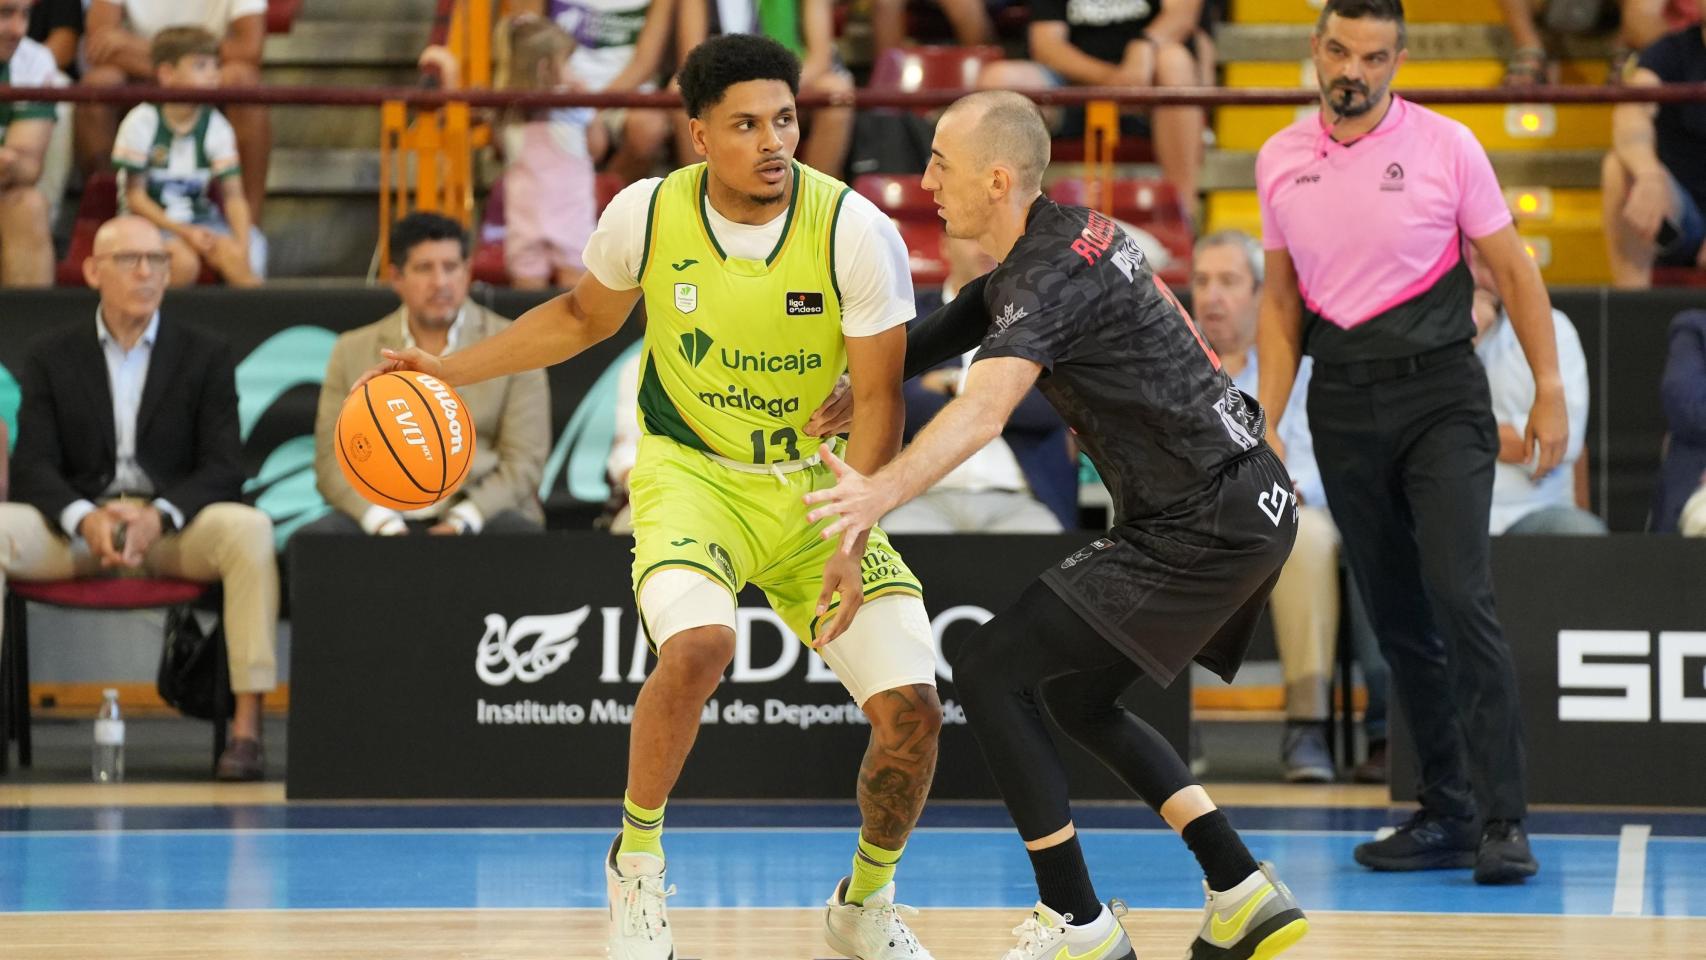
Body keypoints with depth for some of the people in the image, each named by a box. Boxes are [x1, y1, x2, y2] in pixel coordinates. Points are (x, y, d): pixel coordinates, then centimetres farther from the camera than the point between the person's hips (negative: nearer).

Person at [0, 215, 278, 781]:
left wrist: (158, 516, -21)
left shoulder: (205, 357, 9)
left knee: (249, 530, -34)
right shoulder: (52, 360, 11)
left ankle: (247, 725, -36)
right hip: (77, 527, 1)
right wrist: (85, 520, -21)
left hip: (174, 527, -1)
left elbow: (224, 470, 0)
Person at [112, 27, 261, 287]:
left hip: (198, 218, 3)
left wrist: (242, 245, -22)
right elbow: (135, 197, -9)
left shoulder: (216, 127, -3)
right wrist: (184, 233, -19)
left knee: (233, 256, -26)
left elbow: (232, 195, -5)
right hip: (149, 217, -3)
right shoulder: (141, 122, -12)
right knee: (185, 261, -32)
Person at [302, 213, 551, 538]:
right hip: (386, 519, 1)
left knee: (523, 536, -35)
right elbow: (333, 459, 6)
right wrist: (384, 525, -13)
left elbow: (524, 461, 2)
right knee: (312, 537, -30)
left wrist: (461, 523, -15)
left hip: (477, 514, -1)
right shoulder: (353, 351, 13)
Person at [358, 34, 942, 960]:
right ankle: (637, 860, -8)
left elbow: (877, 399, -12)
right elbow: (583, 316, 11)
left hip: (817, 486, 1)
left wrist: (854, 547, -22)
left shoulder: (855, 232, -17)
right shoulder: (647, 215, -11)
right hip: (690, 473, -1)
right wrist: (452, 369, 2)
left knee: (911, 707, -12)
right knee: (696, 645, -33)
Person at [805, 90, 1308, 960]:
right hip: (1245, 504, 10)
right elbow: (955, 331, 25)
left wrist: (883, 491, -50)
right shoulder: (1066, 232, 11)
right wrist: (864, 383, 11)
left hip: (1204, 528, -10)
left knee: (987, 671, -8)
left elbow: (985, 407, -37)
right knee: (1078, 695, 21)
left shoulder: (1051, 276, -19)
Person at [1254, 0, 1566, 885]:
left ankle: (1504, 823, -15)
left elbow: (1512, 269, 1)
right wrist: (1266, 423, 8)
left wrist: (1549, 395, -4)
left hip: (1439, 396, -4)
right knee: (1397, 621, 6)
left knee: (1461, 599, -15)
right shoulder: (1280, 161, 7)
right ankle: (1446, 814, 13)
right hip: (1343, 406, 4)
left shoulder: (1445, 146, -4)